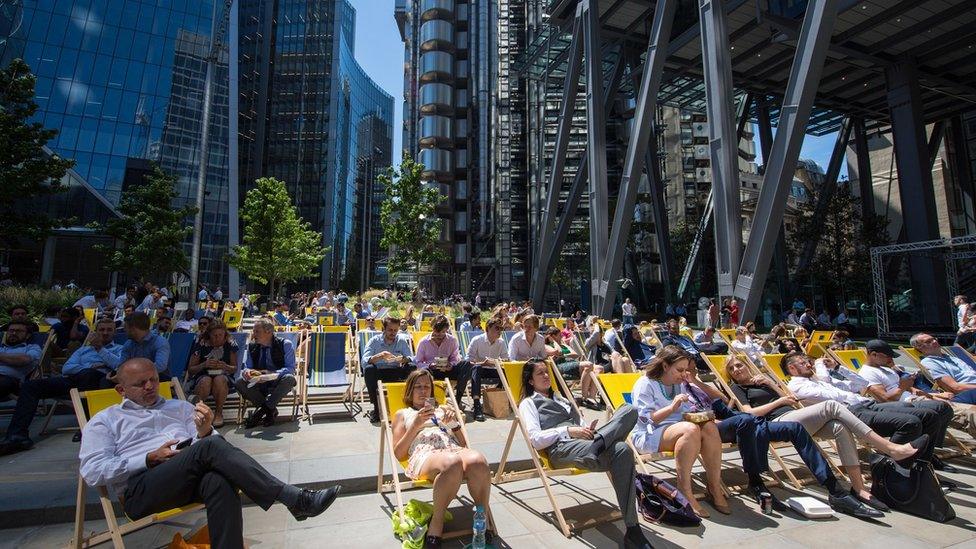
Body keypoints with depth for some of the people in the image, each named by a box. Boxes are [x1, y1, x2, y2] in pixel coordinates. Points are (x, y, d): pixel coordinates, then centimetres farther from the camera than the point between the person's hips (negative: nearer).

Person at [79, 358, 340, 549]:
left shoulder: (179, 407, 25)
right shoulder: (104, 421, 18)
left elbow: (205, 442, 13)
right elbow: (92, 471, 4)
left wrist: (205, 431, -11)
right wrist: (150, 459, -8)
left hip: (196, 473, 3)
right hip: (141, 489, -3)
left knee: (220, 480, -37)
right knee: (211, 446, -33)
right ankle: (296, 499, -38)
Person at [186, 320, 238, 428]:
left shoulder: (230, 345, 2)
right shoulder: (201, 346, 0)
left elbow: (235, 369, 5)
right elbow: (190, 370, 2)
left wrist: (225, 366, -17)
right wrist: (204, 365, -17)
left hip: (224, 376, 0)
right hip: (202, 376, 0)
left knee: (219, 380, -36)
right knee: (206, 381, -37)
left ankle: (219, 412, -16)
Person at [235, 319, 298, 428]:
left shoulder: (285, 344, -8)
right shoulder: (251, 346, 5)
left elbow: (290, 368, -15)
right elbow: (245, 367, 6)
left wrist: (271, 375, -31)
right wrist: (246, 372, -20)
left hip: (278, 383, -4)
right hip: (259, 384, 4)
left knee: (289, 378, -36)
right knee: (239, 382, -24)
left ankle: (262, 410, -18)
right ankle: (271, 410, -13)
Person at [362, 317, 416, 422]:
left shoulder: (402, 340, 1)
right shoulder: (374, 341, -5)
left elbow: (412, 359, -5)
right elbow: (364, 361, -17)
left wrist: (403, 359, -29)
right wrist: (379, 356, -35)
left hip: (396, 372, 1)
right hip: (378, 373, -1)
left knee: (412, 367, -25)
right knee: (369, 369, -33)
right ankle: (376, 407, -21)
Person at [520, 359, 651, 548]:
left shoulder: (561, 399, 39)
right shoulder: (528, 403, 17)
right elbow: (536, 440, 0)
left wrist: (588, 431, 2)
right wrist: (568, 430, -10)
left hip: (582, 442, 7)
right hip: (561, 449, -7)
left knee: (629, 410, -21)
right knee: (622, 450, -35)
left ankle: (599, 442, -39)